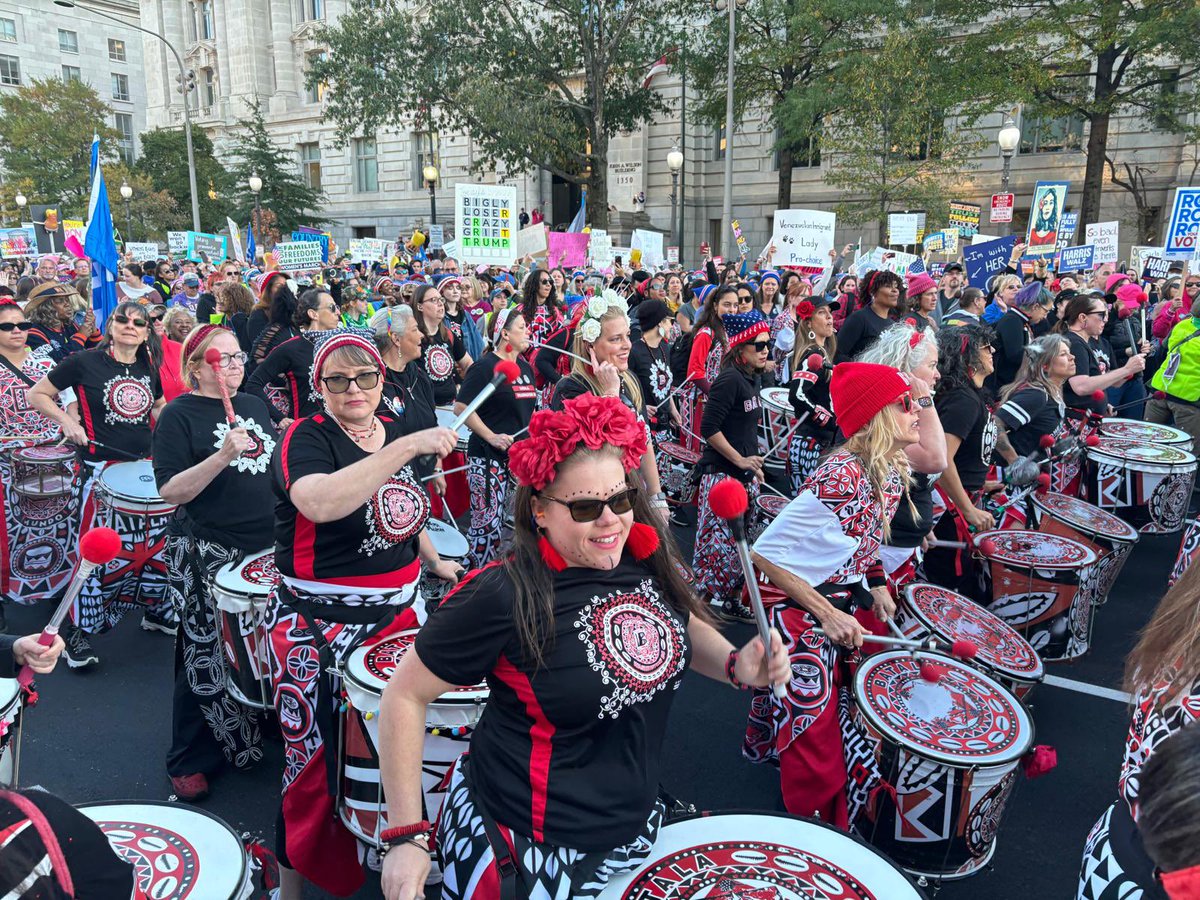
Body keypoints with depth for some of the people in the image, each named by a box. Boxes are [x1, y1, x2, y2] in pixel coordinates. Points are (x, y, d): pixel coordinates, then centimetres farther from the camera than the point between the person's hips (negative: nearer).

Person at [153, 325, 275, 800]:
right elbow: (171, 491, -16)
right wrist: (221, 457, -27)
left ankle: (261, 727, 35)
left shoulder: (254, 405, 10)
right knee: (206, 659, 3)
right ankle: (189, 763, 19)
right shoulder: (179, 415, -8)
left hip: (265, 548, 6)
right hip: (207, 557, -5)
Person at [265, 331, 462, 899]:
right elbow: (320, 502, -37)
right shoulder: (304, 439, -14)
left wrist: (434, 561, 18)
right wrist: (408, 447, -38)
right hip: (319, 624, -6)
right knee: (316, 761, 2)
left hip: (397, 611, 6)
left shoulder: (394, 430, 6)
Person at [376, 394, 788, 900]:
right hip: (522, 847, -6)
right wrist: (408, 835, -15)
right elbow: (406, 695, -16)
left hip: (635, 824, 6)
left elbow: (681, 622, 12)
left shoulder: (649, 558, -9)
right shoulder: (504, 596, -25)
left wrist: (735, 664, -7)